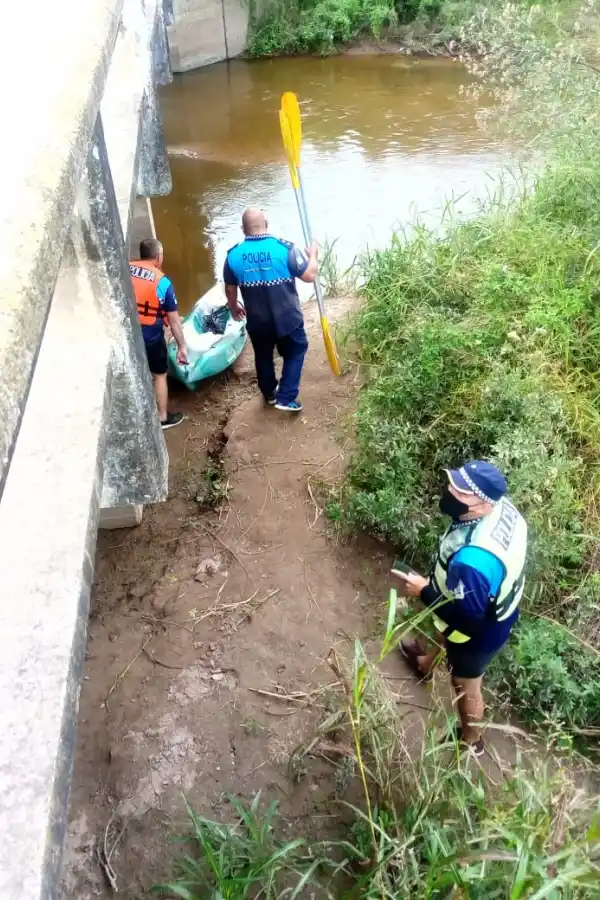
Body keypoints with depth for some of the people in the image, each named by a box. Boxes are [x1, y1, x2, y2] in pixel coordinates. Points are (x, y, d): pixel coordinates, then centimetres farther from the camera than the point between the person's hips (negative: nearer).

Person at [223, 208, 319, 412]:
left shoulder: (234, 255, -9)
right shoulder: (284, 248, -19)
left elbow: (230, 289, 4)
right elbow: (309, 275, -13)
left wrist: (234, 308, 24)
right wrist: (313, 255, 7)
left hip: (257, 321, 3)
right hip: (288, 318, -3)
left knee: (263, 356, 25)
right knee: (295, 352, 20)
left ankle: (269, 394, 43)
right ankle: (286, 398, 14)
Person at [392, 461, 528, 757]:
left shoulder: (472, 560, -47)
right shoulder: (502, 507, -21)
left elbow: (465, 619, -33)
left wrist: (424, 591, -20)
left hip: (478, 632, -7)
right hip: (497, 609, 8)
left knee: (465, 686, 23)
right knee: (444, 635, 37)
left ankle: (470, 741, 53)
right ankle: (426, 664, 70)